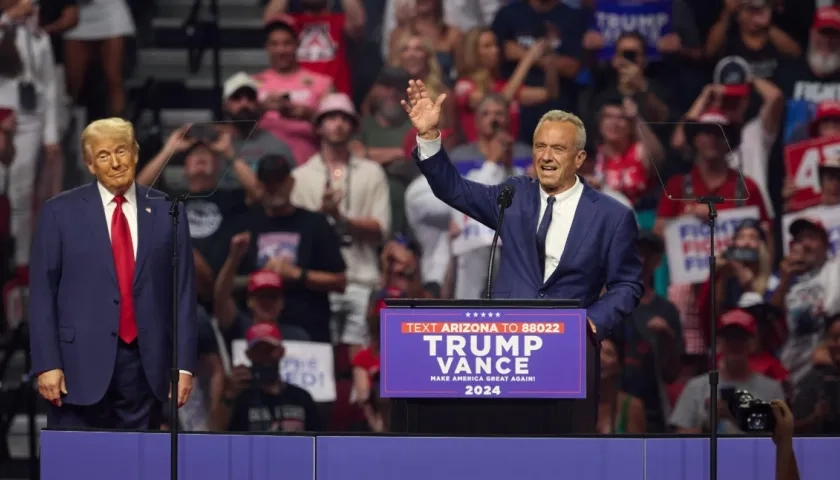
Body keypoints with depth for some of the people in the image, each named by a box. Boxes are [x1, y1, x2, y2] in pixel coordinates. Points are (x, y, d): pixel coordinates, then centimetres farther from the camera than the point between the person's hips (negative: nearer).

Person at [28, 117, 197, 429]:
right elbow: (42, 293, 0)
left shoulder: (166, 213, 8)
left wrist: (184, 365, 1)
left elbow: (183, 292, 7)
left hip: (145, 364, 2)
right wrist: (47, 365, -7)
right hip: (82, 362, -2)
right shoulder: (61, 213, 3)